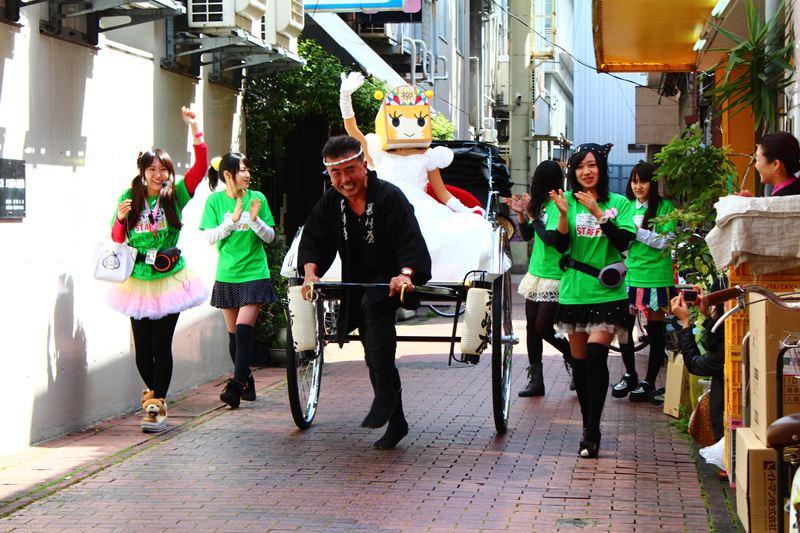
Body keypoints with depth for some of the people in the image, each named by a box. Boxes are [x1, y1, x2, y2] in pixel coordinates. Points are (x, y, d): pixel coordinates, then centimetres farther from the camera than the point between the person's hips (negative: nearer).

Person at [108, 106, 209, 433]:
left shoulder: (175, 195, 0)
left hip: (169, 280, -2)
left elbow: (201, 166, -11)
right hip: (139, 281, 2)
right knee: (142, 347, 4)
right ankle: (154, 391, 30)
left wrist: (194, 128, -18)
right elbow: (117, 240, 8)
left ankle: (157, 406, -1)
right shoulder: (130, 197, 4)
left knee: (162, 345, -7)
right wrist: (120, 218, -12)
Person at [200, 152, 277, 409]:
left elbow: (270, 236, 2)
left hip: (254, 274, -2)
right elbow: (210, 237, -5)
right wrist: (233, 220, -18)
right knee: (233, 333, 8)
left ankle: (236, 385, -15)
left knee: (243, 329, -15)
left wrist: (255, 221, -17)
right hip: (227, 275, 2)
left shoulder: (257, 198, 0)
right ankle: (246, 380, 24)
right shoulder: (215, 201, 0)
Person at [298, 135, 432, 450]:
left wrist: (405, 274, -44)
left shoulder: (389, 197, -19)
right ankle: (395, 422, 22)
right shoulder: (330, 203, -2)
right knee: (375, 355, 8)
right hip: (358, 285, 6)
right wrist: (310, 273, -24)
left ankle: (385, 395, -33)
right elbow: (313, 240, -5)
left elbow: (410, 241, -26)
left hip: (391, 278, -6)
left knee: (373, 304, -37)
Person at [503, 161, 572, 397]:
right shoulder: (542, 204, 9)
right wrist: (521, 214, 1)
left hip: (554, 278, -8)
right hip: (536, 274, 8)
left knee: (543, 329, -6)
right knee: (532, 328, 8)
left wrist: (533, 215, -14)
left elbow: (551, 239, -24)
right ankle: (535, 380, 15)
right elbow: (527, 235, 16)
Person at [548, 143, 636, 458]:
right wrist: (564, 214, -20)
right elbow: (560, 245, -4)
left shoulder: (618, 204, 2)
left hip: (608, 292, -2)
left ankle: (593, 432, -12)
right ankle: (588, 425, 23)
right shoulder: (567, 200, 3)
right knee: (579, 361, 9)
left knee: (596, 355, -16)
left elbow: (624, 241, -10)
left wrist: (597, 213, -18)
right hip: (574, 291, 2)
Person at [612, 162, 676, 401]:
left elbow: (664, 241, -13)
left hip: (656, 276, -4)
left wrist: (636, 230, -19)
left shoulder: (664, 207, -4)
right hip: (630, 273, 4)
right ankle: (630, 375, 20)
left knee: (656, 330, 4)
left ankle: (649, 381, 14)